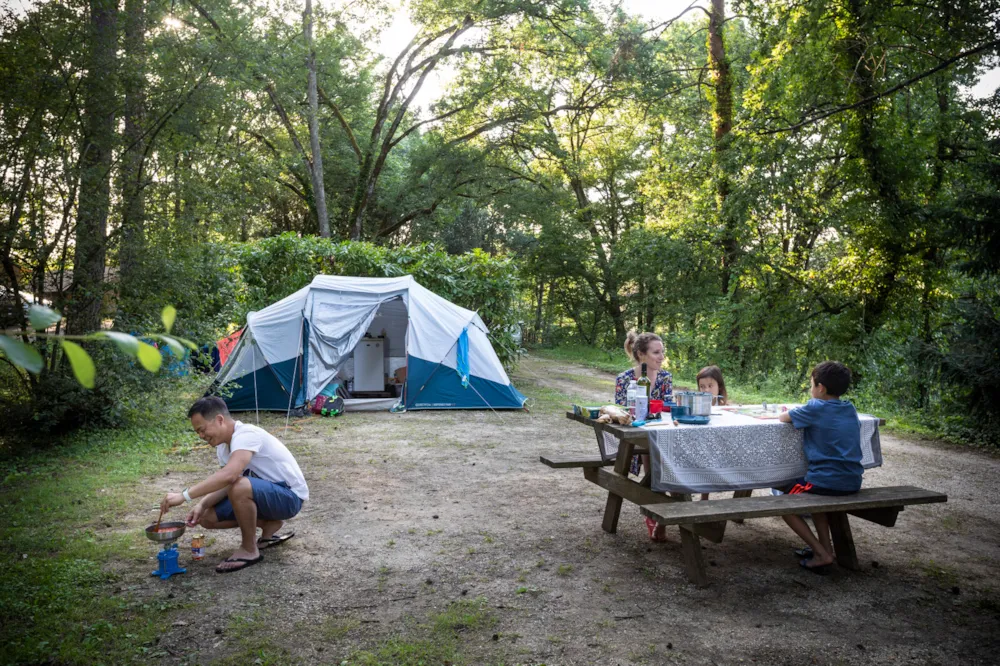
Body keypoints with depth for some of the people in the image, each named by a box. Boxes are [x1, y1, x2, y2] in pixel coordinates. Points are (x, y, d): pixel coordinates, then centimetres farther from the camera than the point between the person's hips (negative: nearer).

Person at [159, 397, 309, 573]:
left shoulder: (246, 434, -25)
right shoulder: (223, 446, 5)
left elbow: (228, 476, -40)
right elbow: (224, 484, 4)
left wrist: (184, 495, -37)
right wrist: (201, 505, -15)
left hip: (289, 496, -9)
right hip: (266, 494, 9)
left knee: (239, 487, -36)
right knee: (207, 517, 2)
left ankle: (249, 550, -14)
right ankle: (270, 525, 15)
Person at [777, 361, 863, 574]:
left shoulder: (815, 408, -10)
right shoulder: (850, 409, 9)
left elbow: (783, 417, 3)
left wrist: (792, 414, 23)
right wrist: (804, 415, 18)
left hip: (827, 482, -7)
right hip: (853, 482, 7)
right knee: (814, 492, 35)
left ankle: (821, 554, 2)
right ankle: (825, 546, 25)